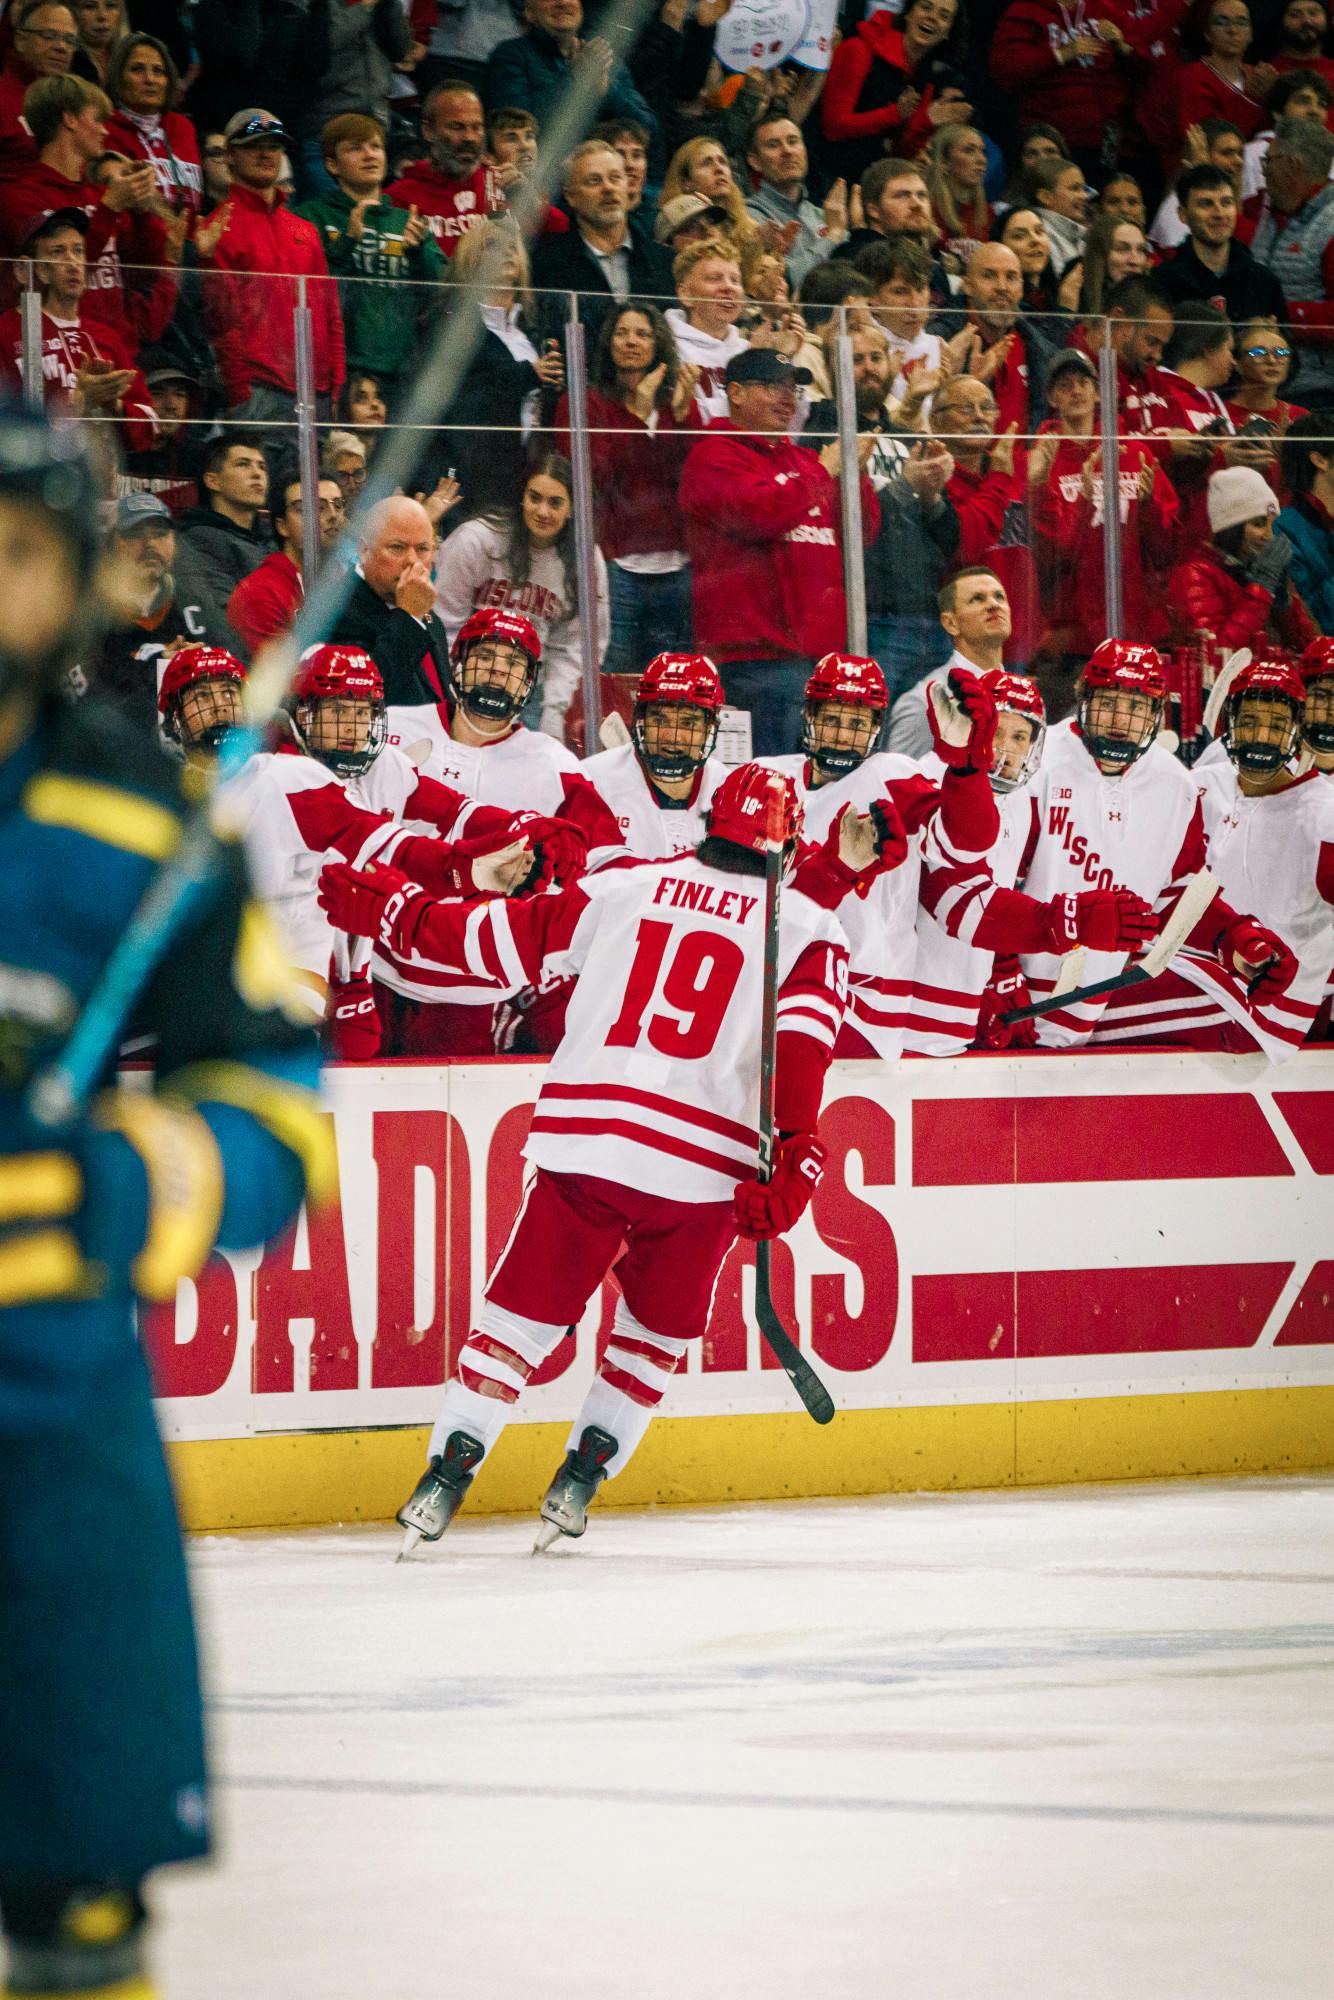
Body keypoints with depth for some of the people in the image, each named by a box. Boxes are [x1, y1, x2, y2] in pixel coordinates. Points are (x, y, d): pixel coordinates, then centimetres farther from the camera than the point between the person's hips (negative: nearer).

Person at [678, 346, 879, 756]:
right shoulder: (715, 456, -1)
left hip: (823, 652, 8)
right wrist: (822, 473, -8)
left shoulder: (802, 460, 23)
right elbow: (758, 513, -18)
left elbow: (863, 530, 19)